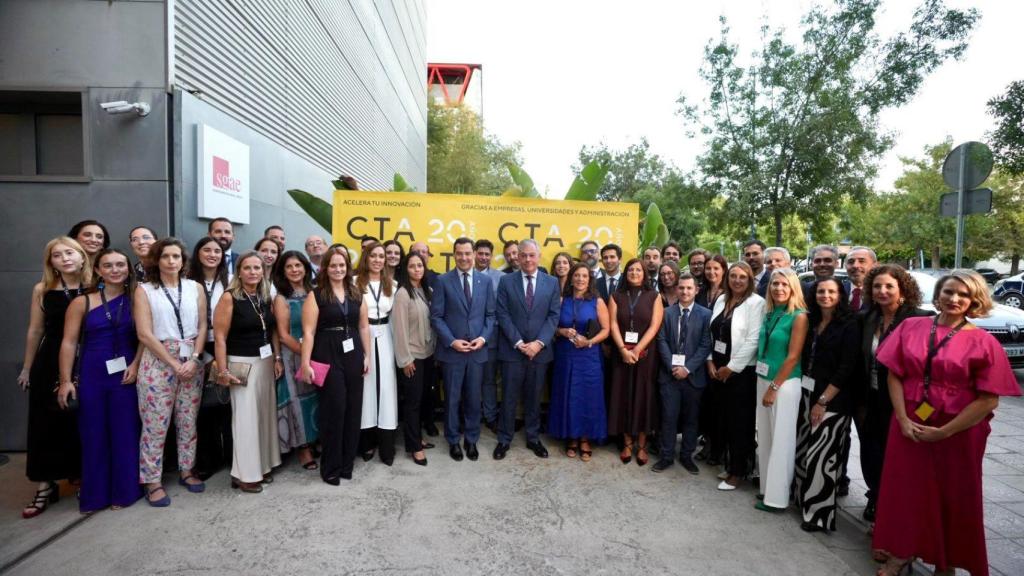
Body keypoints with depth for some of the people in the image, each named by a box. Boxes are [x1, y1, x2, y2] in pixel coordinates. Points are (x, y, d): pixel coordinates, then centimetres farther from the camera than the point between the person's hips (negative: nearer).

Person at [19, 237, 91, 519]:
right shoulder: (42, 289, 0)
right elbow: (35, 330, 8)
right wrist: (27, 368, 12)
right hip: (50, 364, 1)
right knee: (46, 424, 5)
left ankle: (84, 478, 26)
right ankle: (44, 487, 17)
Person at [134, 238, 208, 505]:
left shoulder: (195, 288, 6)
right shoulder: (145, 291, -1)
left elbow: (202, 326, 4)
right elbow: (145, 334, -7)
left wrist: (194, 359, -8)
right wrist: (174, 364, -11)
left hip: (192, 362, 3)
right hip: (158, 362, -2)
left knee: (189, 421, 10)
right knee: (155, 424, 2)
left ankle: (186, 471, 25)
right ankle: (152, 481, 15)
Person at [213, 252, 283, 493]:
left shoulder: (267, 296, 5)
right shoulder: (229, 297, -11)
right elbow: (220, 337, -13)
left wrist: (277, 358, 2)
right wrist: (223, 370, -15)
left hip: (265, 361, 6)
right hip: (242, 363, -6)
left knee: (266, 413, 11)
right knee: (245, 416, 1)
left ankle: (262, 465, 26)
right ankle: (244, 474, 13)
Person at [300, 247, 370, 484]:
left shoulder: (357, 294, 9)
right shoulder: (316, 295, -4)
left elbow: (364, 327, 11)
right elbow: (308, 332, -9)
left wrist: (367, 355, 6)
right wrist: (306, 362, -15)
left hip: (353, 355, 4)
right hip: (328, 356, -4)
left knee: (353, 410, 8)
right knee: (334, 410, 0)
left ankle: (347, 463, 24)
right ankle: (330, 467, 17)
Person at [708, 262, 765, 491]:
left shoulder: (756, 303, -9)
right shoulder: (721, 300, 10)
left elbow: (753, 340, -15)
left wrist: (731, 367, -14)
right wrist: (711, 361, 1)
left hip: (742, 371, -6)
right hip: (718, 369, 6)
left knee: (739, 421, 3)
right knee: (722, 418, 11)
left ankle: (738, 471, 17)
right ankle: (731, 462, 28)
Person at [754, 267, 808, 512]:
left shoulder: (799, 316, -11)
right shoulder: (769, 313, 8)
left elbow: (793, 357, -14)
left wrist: (774, 387, -13)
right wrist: (764, 384, 10)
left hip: (785, 383, -6)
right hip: (763, 380, 6)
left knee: (781, 440, 3)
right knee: (765, 437, 13)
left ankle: (777, 497, 13)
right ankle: (766, 486, 27)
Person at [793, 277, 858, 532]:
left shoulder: (848, 325, -7)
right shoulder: (811, 322, 10)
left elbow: (847, 368, -12)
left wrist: (823, 401, -14)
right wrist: (807, 396, 6)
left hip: (833, 400, -6)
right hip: (807, 394, 6)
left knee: (820, 456, -3)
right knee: (803, 451, 10)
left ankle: (820, 514, 11)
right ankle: (804, 500, 27)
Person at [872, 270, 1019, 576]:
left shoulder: (983, 342, -7)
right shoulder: (911, 327, -1)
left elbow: (989, 400, -9)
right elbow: (894, 375, 0)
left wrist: (945, 432, -13)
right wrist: (902, 419, -9)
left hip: (957, 433, -2)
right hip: (910, 426, 2)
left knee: (953, 496, 12)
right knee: (905, 488, 11)